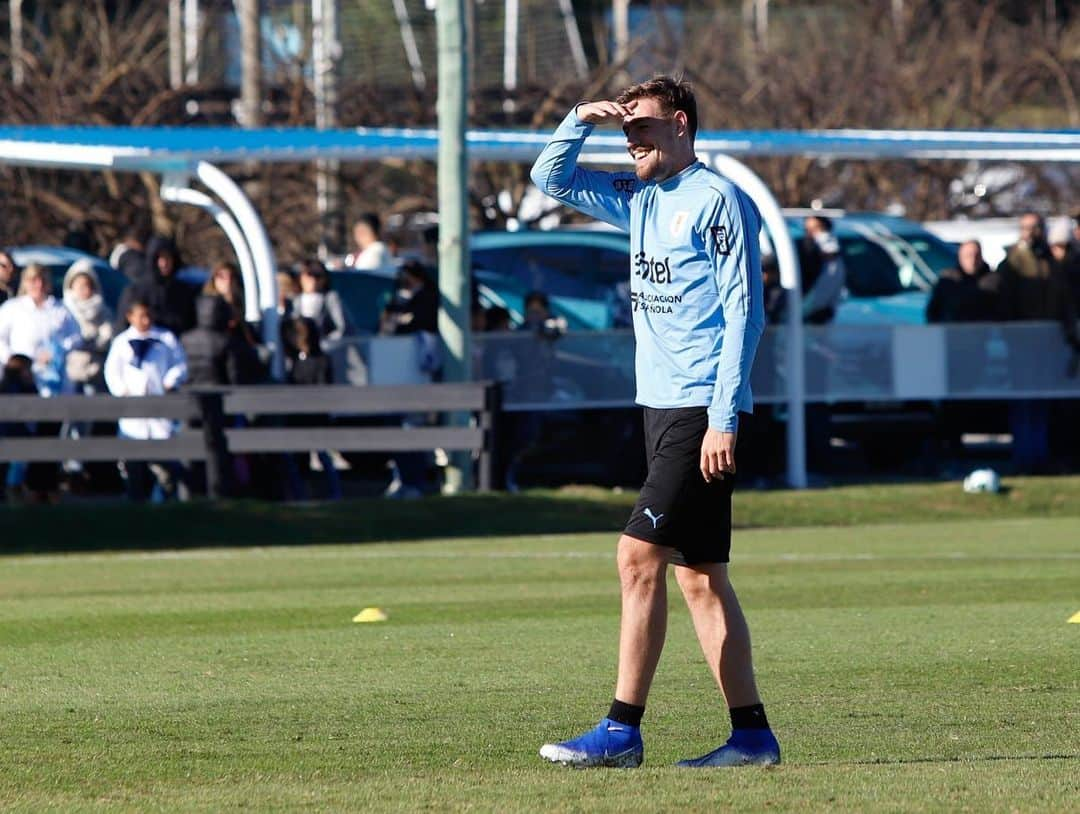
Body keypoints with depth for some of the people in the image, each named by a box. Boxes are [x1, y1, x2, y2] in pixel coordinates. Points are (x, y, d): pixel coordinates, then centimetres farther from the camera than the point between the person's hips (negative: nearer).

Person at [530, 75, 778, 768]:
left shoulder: (718, 200, -9)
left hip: (702, 413, -9)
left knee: (639, 556, -13)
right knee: (699, 576, 6)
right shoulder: (640, 201, 15)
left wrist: (724, 419, -18)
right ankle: (752, 733, 8)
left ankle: (622, 730, -12)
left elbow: (745, 314, -13)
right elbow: (552, 178, 25)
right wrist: (581, 120, 6)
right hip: (663, 407, 9)